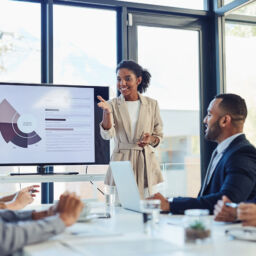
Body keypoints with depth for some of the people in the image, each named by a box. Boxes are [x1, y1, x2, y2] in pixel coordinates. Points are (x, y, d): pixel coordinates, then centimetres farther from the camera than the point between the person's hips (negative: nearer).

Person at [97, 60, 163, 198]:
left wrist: (151, 139, -9)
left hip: (146, 163, 1)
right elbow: (107, 135, -12)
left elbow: (159, 135, 13)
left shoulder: (151, 104, 7)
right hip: (121, 163, -1)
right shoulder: (113, 105, 2)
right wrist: (107, 112, -28)